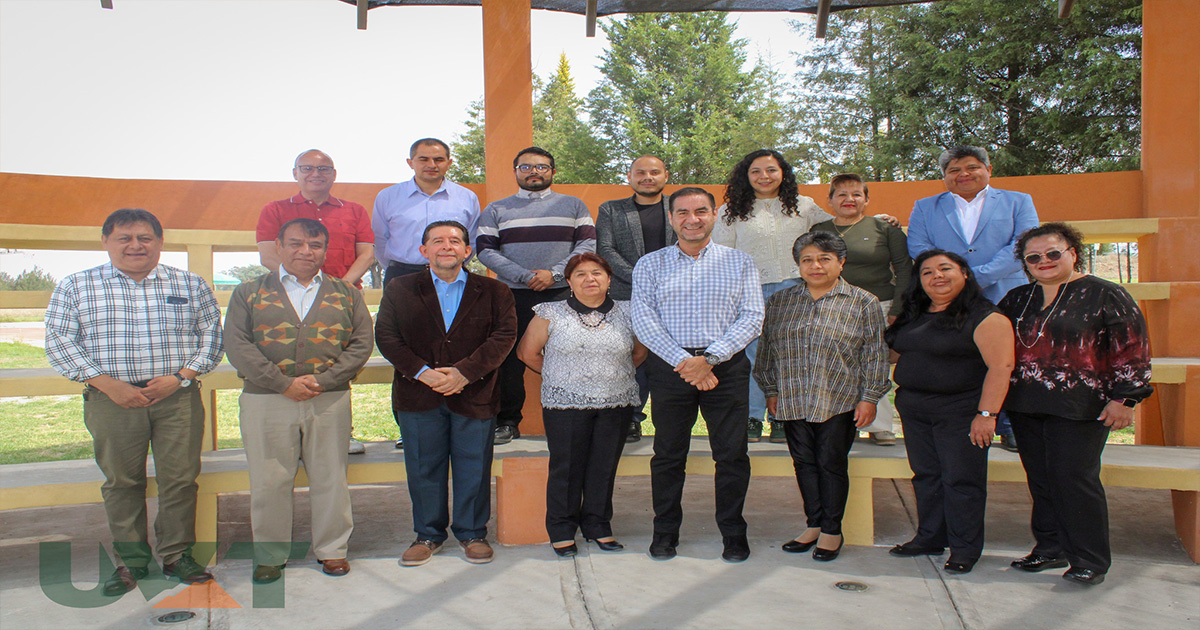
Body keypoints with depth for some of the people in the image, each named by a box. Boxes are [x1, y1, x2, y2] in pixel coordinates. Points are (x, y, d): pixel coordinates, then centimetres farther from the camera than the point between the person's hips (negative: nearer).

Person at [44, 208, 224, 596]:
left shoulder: (190, 285, 9)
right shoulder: (75, 287, 6)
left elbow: (211, 335, 6)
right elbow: (59, 343, 0)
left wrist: (180, 376, -8)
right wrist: (108, 383, -10)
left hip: (178, 398, 0)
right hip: (111, 400, 0)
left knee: (180, 478, 2)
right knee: (122, 481, 7)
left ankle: (177, 555, 17)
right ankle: (131, 560, 21)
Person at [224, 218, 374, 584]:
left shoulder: (346, 294, 9)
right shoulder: (249, 293, 6)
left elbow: (362, 343, 2)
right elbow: (237, 345, -4)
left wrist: (322, 381, -11)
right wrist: (283, 383, -13)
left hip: (329, 402, 1)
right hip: (266, 401, 0)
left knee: (330, 478, 8)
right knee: (269, 480, 6)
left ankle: (332, 549, 23)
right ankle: (270, 555, 22)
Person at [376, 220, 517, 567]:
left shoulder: (494, 291, 4)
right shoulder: (399, 290, 7)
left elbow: (504, 336, -6)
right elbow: (386, 336, -1)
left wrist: (464, 372, -17)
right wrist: (422, 372, -16)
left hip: (474, 396, -1)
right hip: (419, 397, 1)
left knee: (473, 469, 6)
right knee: (423, 467, 9)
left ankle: (472, 533, 25)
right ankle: (428, 534, 27)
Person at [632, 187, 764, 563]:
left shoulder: (740, 263, 7)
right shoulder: (650, 265, 8)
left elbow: (752, 318, -2)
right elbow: (644, 321, -2)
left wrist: (710, 358, -14)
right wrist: (683, 361, -13)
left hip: (726, 366, 0)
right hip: (669, 368, 0)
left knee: (732, 454, 3)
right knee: (668, 454, 6)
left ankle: (733, 532, 20)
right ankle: (665, 531, 22)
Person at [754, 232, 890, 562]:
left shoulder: (863, 303, 1)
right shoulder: (780, 302, 9)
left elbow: (874, 355, 0)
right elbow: (767, 348, 13)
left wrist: (869, 397, -4)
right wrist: (771, 390, 10)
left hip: (839, 403, -3)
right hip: (793, 402, 3)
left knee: (832, 463, 2)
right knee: (804, 462, 8)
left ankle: (832, 531, 17)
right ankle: (814, 524, 23)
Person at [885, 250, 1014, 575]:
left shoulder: (984, 317, -10)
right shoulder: (912, 316, 11)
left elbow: (1001, 366, -18)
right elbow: (896, 353, 25)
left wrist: (986, 414, -23)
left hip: (960, 410, -6)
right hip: (913, 410, 7)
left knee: (961, 479, 1)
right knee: (926, 475, 13)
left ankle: (965, 548, 14)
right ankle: (929, 538, 26)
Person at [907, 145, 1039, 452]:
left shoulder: (1018, 202, 13)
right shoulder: (925, 208, 16)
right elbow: (918, 249, 3)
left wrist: (978, 276, -14)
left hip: (1005, 301, 0)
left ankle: (1010, 430, 14)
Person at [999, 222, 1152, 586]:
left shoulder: (1105, 295, -3)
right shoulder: (1017, 299, 12)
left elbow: (1132, 351, -5)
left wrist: (1123, 398, -9)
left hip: (1078, 406, -5)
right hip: (1026, 406, 6)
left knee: (1075, 478, -4)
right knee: (1040, 479, 10)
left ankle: (1090, 560, 9)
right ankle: (1050, 549, 23)